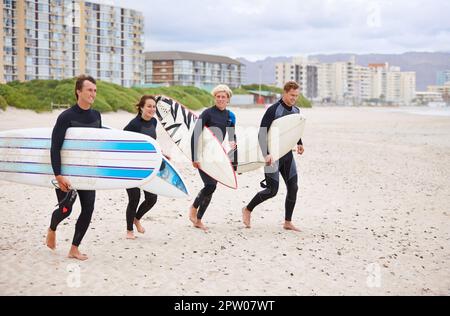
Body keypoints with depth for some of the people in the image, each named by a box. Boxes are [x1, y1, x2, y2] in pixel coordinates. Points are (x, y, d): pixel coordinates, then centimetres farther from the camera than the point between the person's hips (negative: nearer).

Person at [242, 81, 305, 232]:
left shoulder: (296, 111, 9)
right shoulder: (273, 110, -14)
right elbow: (262, 134, -18)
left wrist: (299, 143, 13)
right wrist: (267, 154, -27)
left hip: (287, 154, 7)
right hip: (273, 155, -7)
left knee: (293, 188, 3)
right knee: (272, 190, -7)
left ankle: (288, 222, 14)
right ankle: (248, 210, 15)